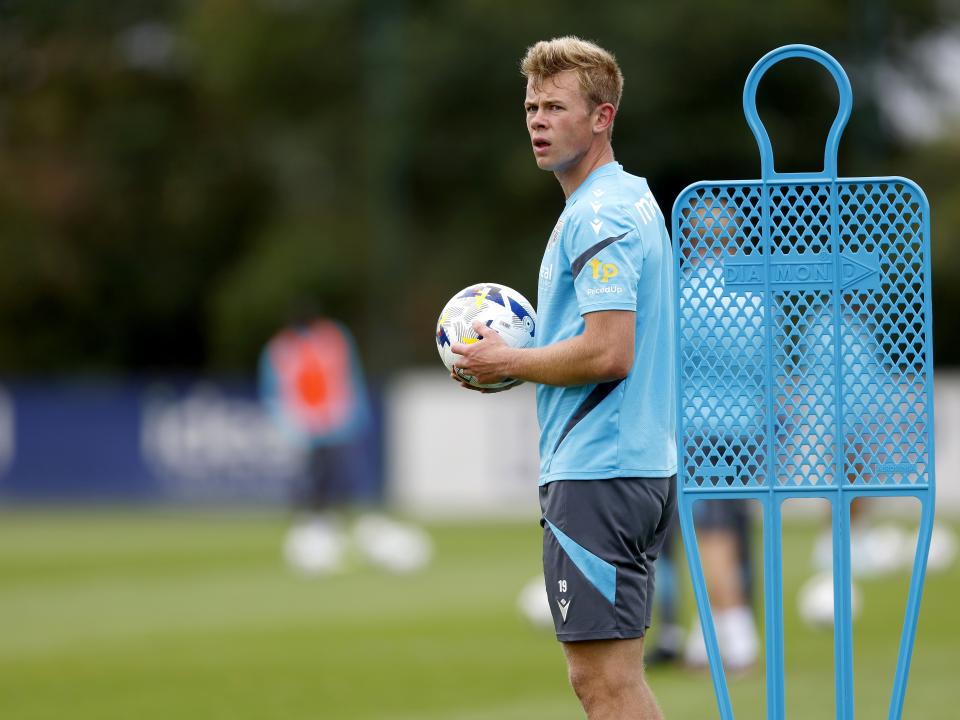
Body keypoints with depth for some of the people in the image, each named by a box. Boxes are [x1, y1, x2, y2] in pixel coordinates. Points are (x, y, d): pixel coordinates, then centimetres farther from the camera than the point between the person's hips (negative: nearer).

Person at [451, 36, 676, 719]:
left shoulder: (597, 217, -15)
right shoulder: (637, 201, 17)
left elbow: (609, 352, -23)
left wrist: (508, 362, -10)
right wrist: (524, 356, 15)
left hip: (596, 475, -11)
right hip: (643, 465, 11)